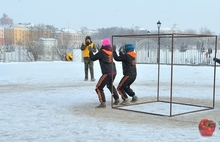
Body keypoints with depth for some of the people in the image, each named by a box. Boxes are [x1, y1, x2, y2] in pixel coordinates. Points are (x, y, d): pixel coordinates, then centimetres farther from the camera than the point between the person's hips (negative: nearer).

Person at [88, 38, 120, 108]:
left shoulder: (102, 52, -9)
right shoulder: (111, 51, 8)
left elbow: (93, 58, -1)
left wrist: (91, 51, 17)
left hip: (107, 73, -7)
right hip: (114, 72, 7)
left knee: (99, 88, -2)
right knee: (110, 85, 31)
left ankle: (103, 103, -14)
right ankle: (117, 99, 33)